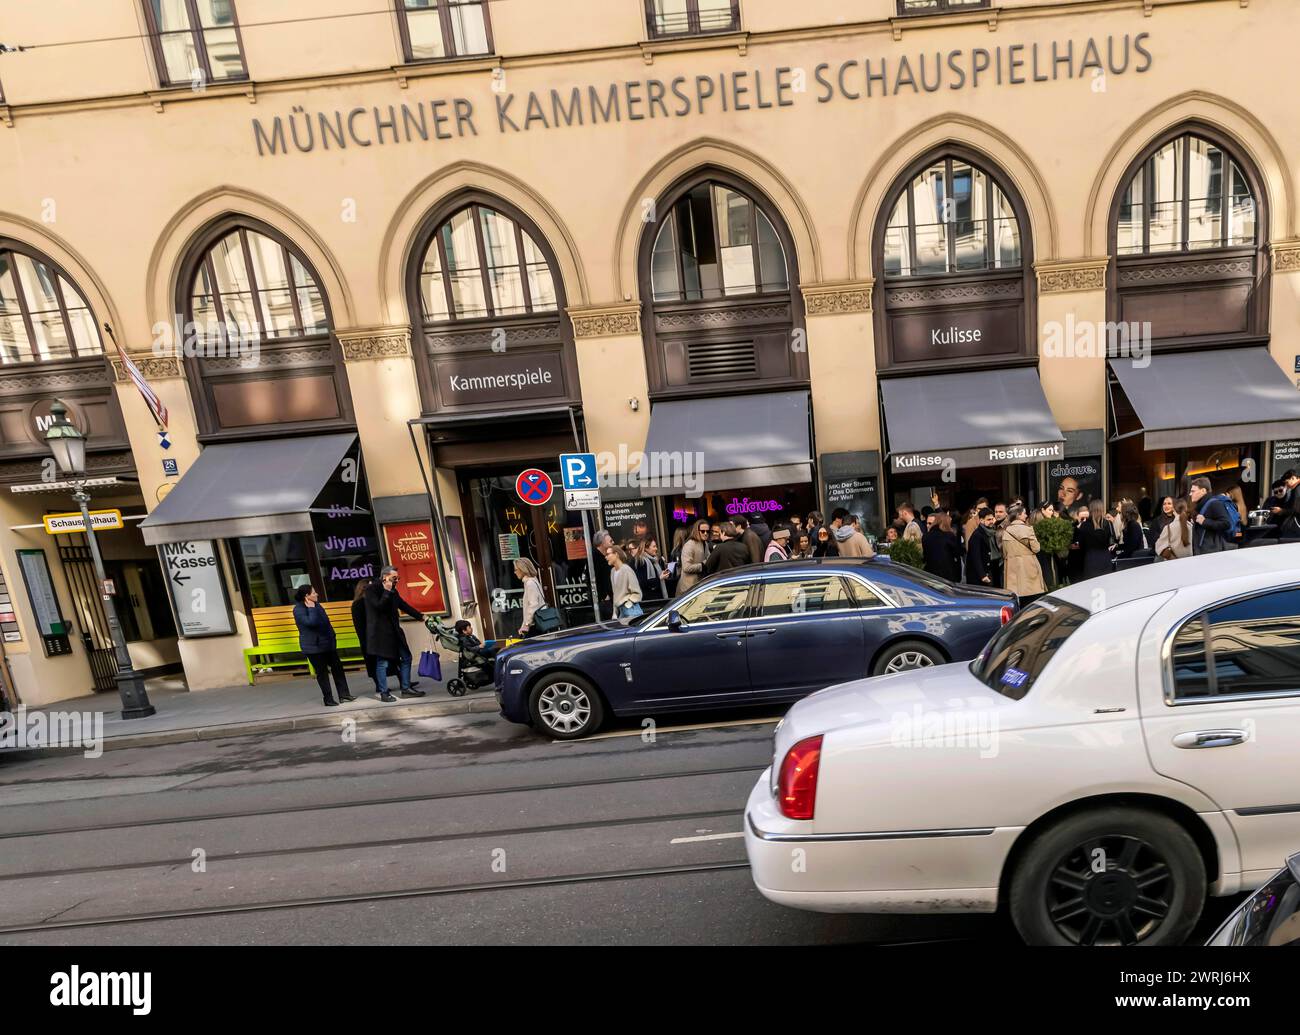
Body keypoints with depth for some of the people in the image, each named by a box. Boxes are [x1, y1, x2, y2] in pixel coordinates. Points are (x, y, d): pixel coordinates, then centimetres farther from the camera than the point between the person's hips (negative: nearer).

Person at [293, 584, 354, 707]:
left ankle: (344, 693, 14)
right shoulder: (298, 609, -14)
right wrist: (311, 608, -22)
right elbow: (311, 622, -30)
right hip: (313, 646, -7)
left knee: (337, 667, 6)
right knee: (322, 672, 2)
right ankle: (328, 699, 11)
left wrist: (332, 636, 15)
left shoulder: (316, 605, 9)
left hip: (328, 643, 7)